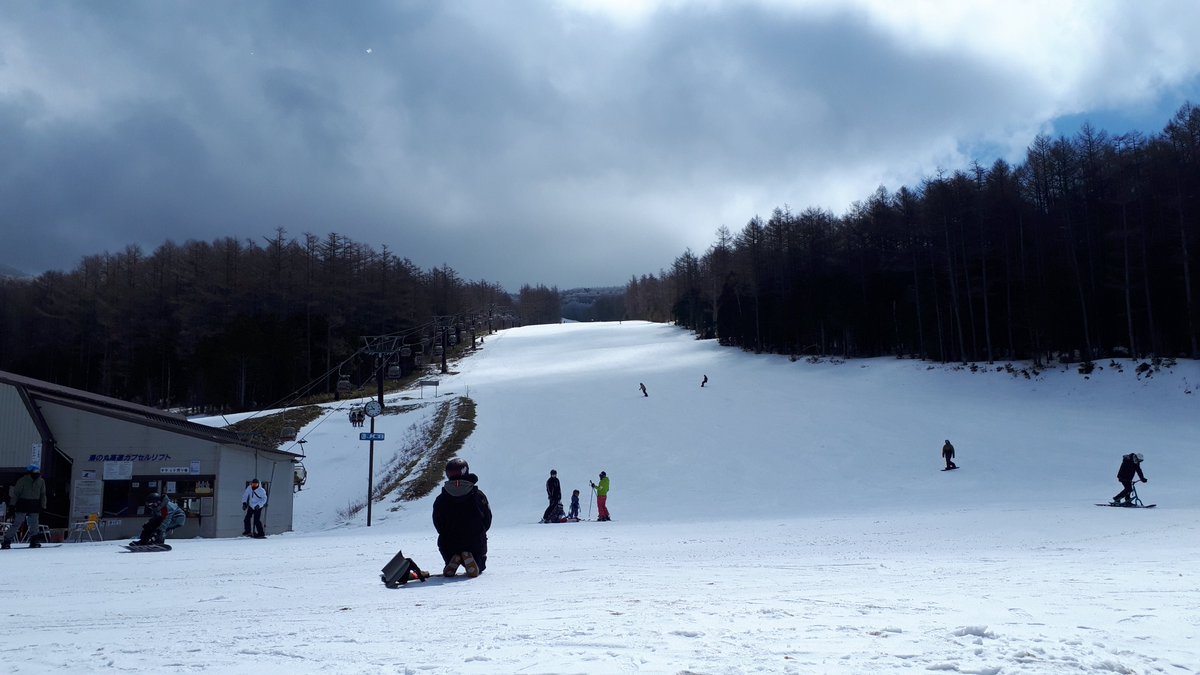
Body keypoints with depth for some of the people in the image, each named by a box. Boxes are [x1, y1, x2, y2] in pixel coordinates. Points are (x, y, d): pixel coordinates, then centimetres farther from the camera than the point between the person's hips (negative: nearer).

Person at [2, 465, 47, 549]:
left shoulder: (41, 481, 7)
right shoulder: (22, 480, -6)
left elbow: (43, 495, 14)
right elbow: (15, 493, -4)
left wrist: (43, 507, 10)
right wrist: (12, 505, -8)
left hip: (34, 506, 4)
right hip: (22, 505, -4)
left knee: (33, 525, 1)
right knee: (16, 523, -7)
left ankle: (34, 541, 8)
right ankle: (6, 541, -3)